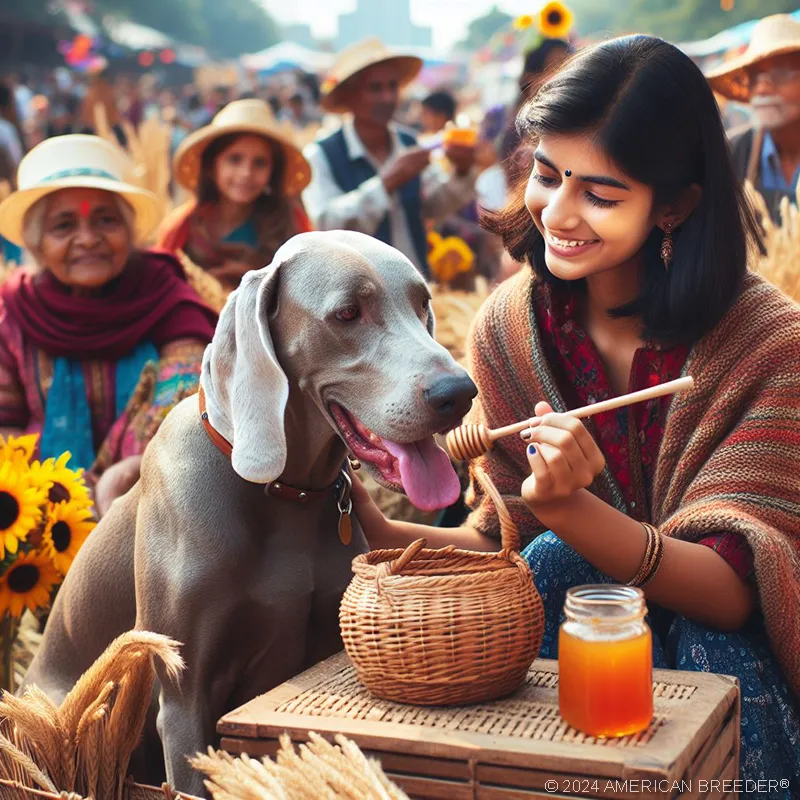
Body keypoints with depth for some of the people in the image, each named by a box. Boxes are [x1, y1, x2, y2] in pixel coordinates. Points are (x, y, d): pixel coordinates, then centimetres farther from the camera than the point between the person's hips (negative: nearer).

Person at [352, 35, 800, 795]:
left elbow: (731, 588, -24)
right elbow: (506, 536, -1)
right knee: (553, 557, -27)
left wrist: (570, 509, -39)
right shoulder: (510, 326, -5)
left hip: (733, 657, -3)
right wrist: (379, 532, -20)